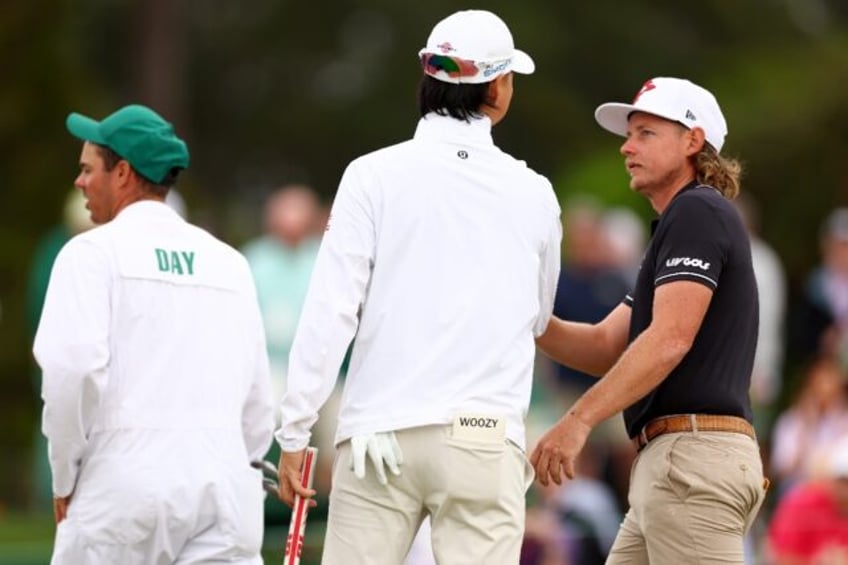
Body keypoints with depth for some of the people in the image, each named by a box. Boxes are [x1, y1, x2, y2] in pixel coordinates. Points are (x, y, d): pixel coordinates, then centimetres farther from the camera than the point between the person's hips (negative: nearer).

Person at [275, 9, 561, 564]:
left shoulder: (376, 175, 0)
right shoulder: (533, 193, 7)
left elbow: (331, 309, -5)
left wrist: (295, 431, -1)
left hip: (381, 434, -1)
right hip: (485, 437, 1)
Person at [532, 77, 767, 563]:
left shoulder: (698, 212, -6)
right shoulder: (679, 224, 26)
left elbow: (670, 340, -18)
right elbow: (605, 348, 19)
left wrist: (579, 420, -23)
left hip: (694, 453, -10)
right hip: (671, 463, 10)